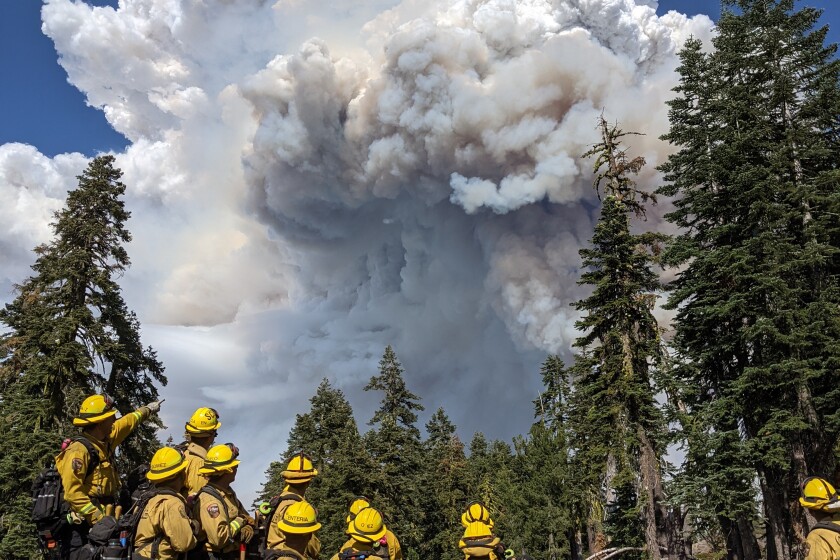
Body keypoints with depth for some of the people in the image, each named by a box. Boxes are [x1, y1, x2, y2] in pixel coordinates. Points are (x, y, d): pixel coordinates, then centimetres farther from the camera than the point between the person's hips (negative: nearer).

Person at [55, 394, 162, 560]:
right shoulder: (79, 451, -18)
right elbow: (72, 493, -23)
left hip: (99, 524, 9)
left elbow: (126, 424, 29)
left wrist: (147, 409, 44)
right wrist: (98, 518, -26)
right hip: (80, 527, -9)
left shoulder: (105, 442, 9)